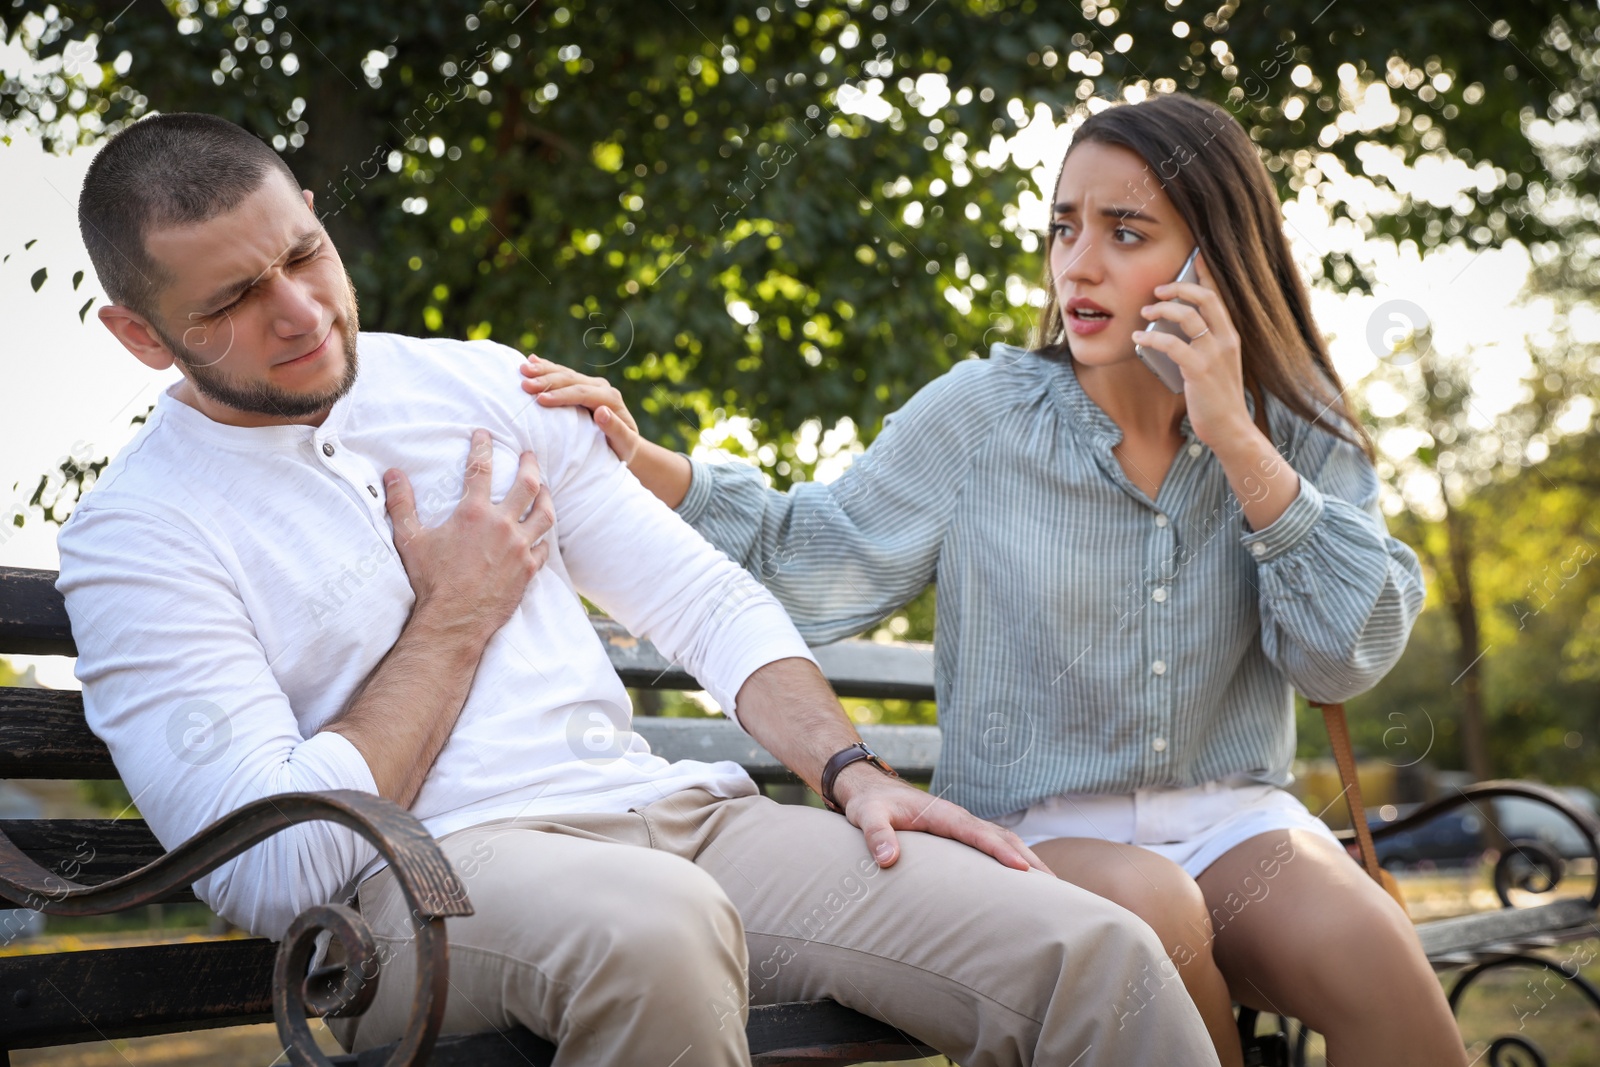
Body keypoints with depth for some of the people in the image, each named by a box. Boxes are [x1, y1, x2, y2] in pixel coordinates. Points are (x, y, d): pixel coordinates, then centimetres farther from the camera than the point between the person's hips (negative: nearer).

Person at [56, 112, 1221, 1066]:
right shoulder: (134, 538, 1)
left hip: (670, 812, 5)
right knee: (652, 920, -41)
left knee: (1096, 954, -18)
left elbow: (710, 600, 17)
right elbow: (274, 875, -9)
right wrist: (455, 621, -3)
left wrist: (853, 771, 0)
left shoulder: (487, 386, 16)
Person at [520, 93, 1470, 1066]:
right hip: (1033, 832, -1)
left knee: (1359, 944, -31)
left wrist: (1237, 442, -15)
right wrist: (645, 464, -13)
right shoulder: (981, 416, -1)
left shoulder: (1299, 436, 4)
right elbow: (814, 565, 1)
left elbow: (1353, 657, -7)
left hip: (1232, 822, 1)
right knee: (1143, 906, -34)